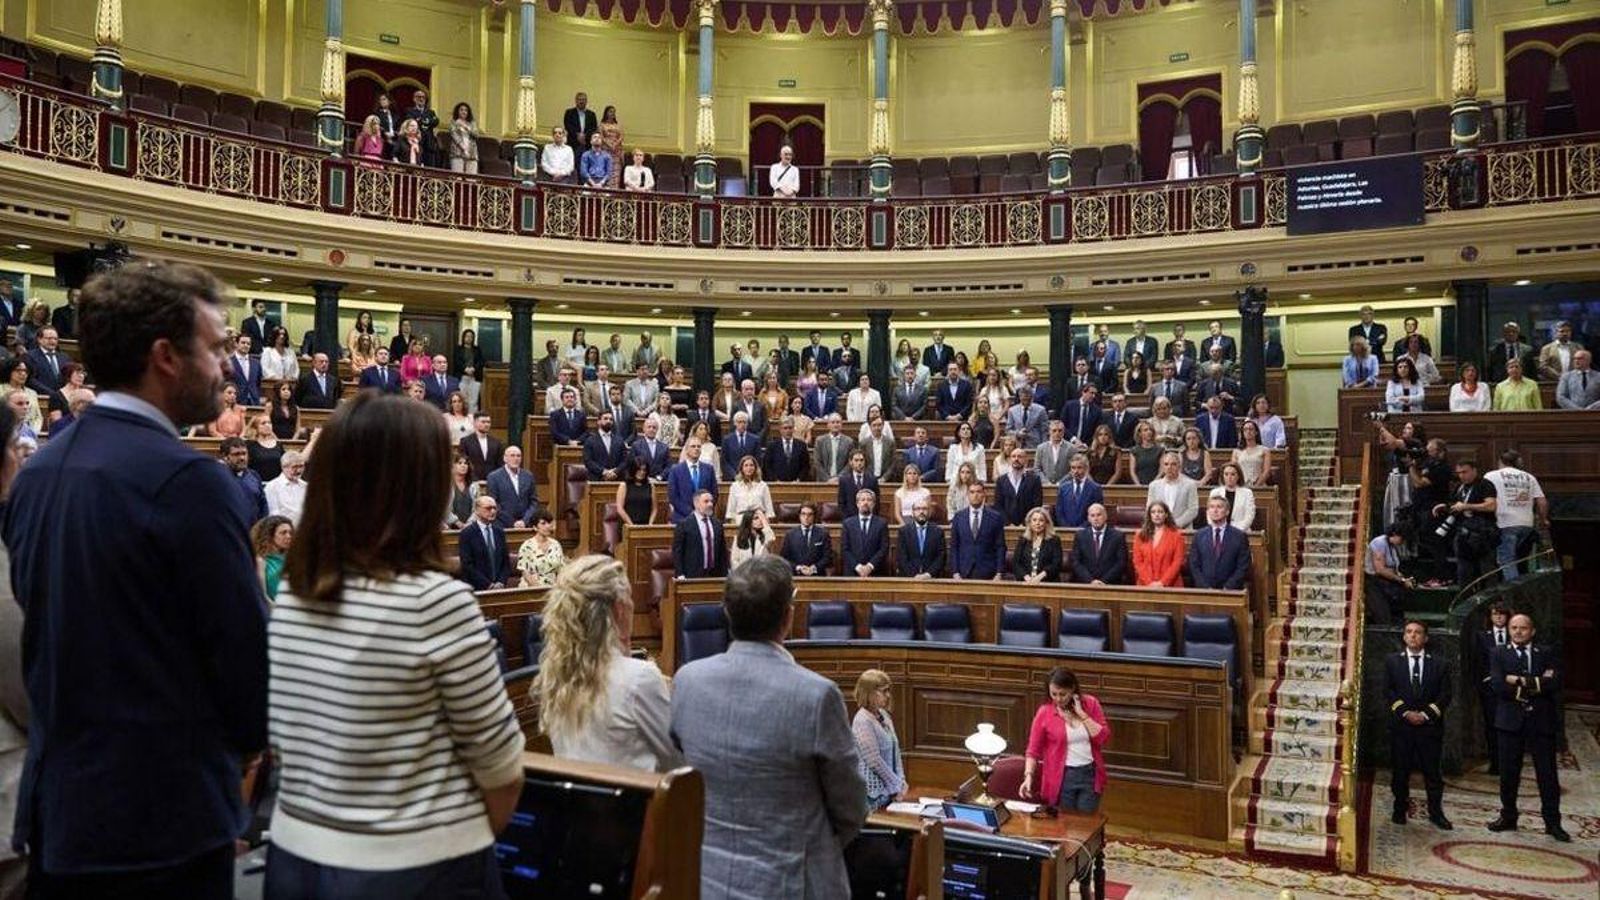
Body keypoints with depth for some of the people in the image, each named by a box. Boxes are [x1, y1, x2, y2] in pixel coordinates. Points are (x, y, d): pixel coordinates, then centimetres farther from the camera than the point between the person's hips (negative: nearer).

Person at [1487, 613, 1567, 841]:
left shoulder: (1547, 653, 6)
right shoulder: (1499, 654, 4)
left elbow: (1555, 683, -9)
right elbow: (1498, 685, -11)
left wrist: (1522, 682, -12)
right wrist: (1537, 684, -12)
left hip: (1542, 720, 0)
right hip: (1511, 721, 0)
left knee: (1548, 774, 4)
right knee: (1509, 773, 8)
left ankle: (1553, 823, 14)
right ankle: (1508, 817, 20)